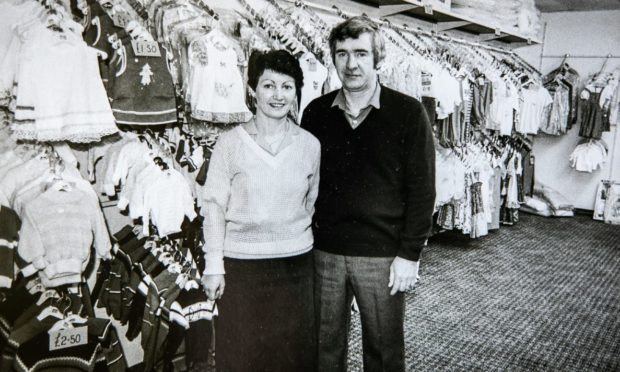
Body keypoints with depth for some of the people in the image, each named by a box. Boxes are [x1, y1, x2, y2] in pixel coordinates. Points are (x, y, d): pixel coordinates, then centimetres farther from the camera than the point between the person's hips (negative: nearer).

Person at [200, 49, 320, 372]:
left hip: (295, 263, 2)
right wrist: (213, 265, -6)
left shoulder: (310, 145, 1)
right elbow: (214, 204, -4)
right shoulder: (230, 143, -6)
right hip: (241, 265, -2)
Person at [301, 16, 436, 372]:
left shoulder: (409, 112, -6)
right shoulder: (316, 112, 4)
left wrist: (409, 254, -9)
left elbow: (422, 188, -6)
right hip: (325, 251, 3)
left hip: (384, 255, -2)